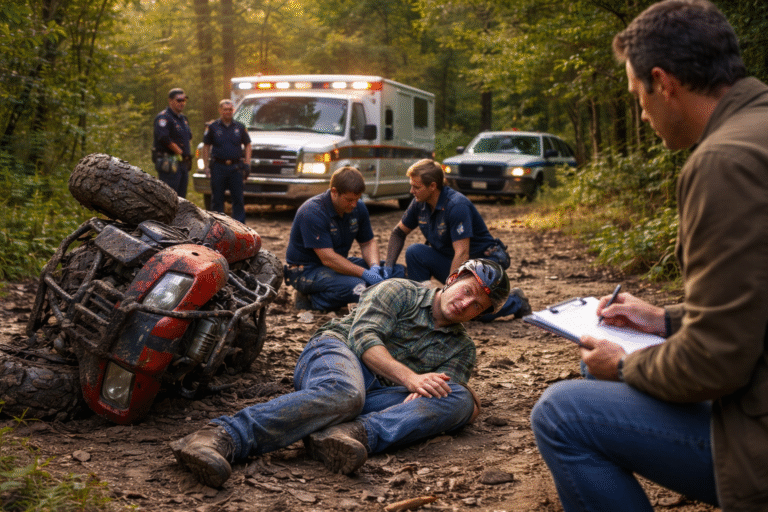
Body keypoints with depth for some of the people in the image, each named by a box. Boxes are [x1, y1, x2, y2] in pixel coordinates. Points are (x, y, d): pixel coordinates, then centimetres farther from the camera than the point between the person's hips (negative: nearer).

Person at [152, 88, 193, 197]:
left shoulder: (183, 119, 19)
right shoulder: (164, 117, -10)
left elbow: (188, 137, 29)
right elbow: (163, 138, -22)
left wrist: (187, 154, 11)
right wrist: (180, 152, -14)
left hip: (182, 163, 9)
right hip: (169, 163, -9)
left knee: (181, 197, 11)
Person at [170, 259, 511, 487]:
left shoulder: (462, 349, 22)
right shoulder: (400, 292, 12)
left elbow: (446, 387, 4)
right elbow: (364, 336, -3)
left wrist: (424, 395, -21)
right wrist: (411, 378, -16)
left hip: (382, 394, 3)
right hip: (338, 351, -3)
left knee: (459, 400, -23)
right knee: (342, 393, -40)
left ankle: (350, 432, -44)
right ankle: (220, 438, -52)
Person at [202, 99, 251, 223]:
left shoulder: (240, 127, 9)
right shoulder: (213, 127, 5)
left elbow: (247, 145, 13)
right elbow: (206, 147, 7)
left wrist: (247, 164, 2)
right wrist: (206, 166, -1)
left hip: (236, 167, 1)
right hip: (218, 167, -1)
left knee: (238, 199, 0)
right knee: (217, 199, 5)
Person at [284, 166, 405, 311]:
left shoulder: (358, 208, -1)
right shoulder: (312, 212, -24)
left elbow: (368, 243, 9)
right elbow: (328, 259, -28)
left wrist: (374, 266, -14)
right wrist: (365, 274, -31)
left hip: (340, 263, 9)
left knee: (398, 272, -2)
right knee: (355, 287, -37)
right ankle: (309, 299, -10)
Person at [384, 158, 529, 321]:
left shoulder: (457, 205, -27)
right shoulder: (419, 204, -4)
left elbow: (462, 253, -31)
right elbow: (398, 233, 12)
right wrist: (388, 265, -3)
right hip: (451, 259, 7)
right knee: (414, 251, -16)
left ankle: (515, 301, 1)